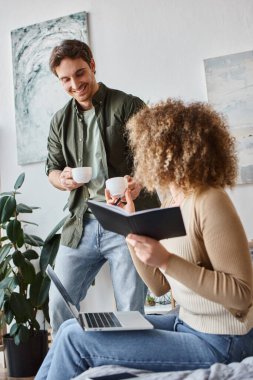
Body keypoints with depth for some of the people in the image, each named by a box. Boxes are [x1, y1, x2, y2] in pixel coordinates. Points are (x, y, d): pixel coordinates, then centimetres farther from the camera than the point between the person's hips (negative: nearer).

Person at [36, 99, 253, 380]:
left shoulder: (209, 202, -18)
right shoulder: (172, 203, 8)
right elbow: (159, 286, 8)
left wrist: (167, 260, -27)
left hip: (219, 342, -8)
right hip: (186, 323, 8)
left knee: (76, 339, -11)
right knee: (73, 328, 4)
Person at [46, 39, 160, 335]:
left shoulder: (128, 106, -1)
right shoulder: (60, 121, 14)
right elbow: (52, 169, 19)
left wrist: (140, 180, -26)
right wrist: (62, 179, -6)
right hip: (82, 224, 5)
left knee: (130, 312, -2)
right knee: (59, 305, 7)